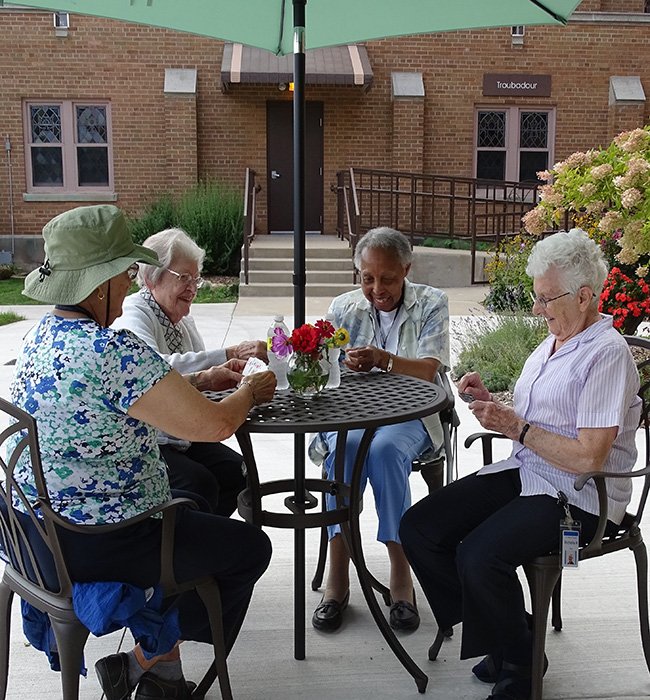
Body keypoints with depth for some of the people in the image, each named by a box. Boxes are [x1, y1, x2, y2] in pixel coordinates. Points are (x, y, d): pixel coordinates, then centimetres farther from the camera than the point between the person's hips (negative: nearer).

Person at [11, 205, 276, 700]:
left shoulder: (43, 333, 3)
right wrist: (249, 392, -4)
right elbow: (214, 425, -25)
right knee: (250, 548, 9)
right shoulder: (113, 351, -27)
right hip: (94, 545, -9)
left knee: (197, 511, 29)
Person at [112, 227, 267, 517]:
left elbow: (203, 373, 11)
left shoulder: (183, 319, 11)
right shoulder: (133, 315, -16)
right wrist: (229, 354, -43)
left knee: (238, 472, -9)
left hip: (180, 438, 8)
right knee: (201, 484, -25)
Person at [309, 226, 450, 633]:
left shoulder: (431, 304, 2)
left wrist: (383, 359, -31)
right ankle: (337, 577, -27)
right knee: (344, 447, -33)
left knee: (384, 449, -36)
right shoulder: (343, 308, 9)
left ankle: (402, 577, -25)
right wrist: (347, 367, -23)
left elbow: (428, 370, -11)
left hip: (408, 415, -2)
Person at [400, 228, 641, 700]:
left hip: (576, 497, -9)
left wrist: (517, 428, -16)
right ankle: (505, 629, 9)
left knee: (479, 556, -31)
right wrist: (491, 403, 3)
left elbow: (589, 457, -21)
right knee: (418, 527, -5)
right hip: (524, 474, 9)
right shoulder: (553, 343, 14)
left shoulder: (607, 353, -14)